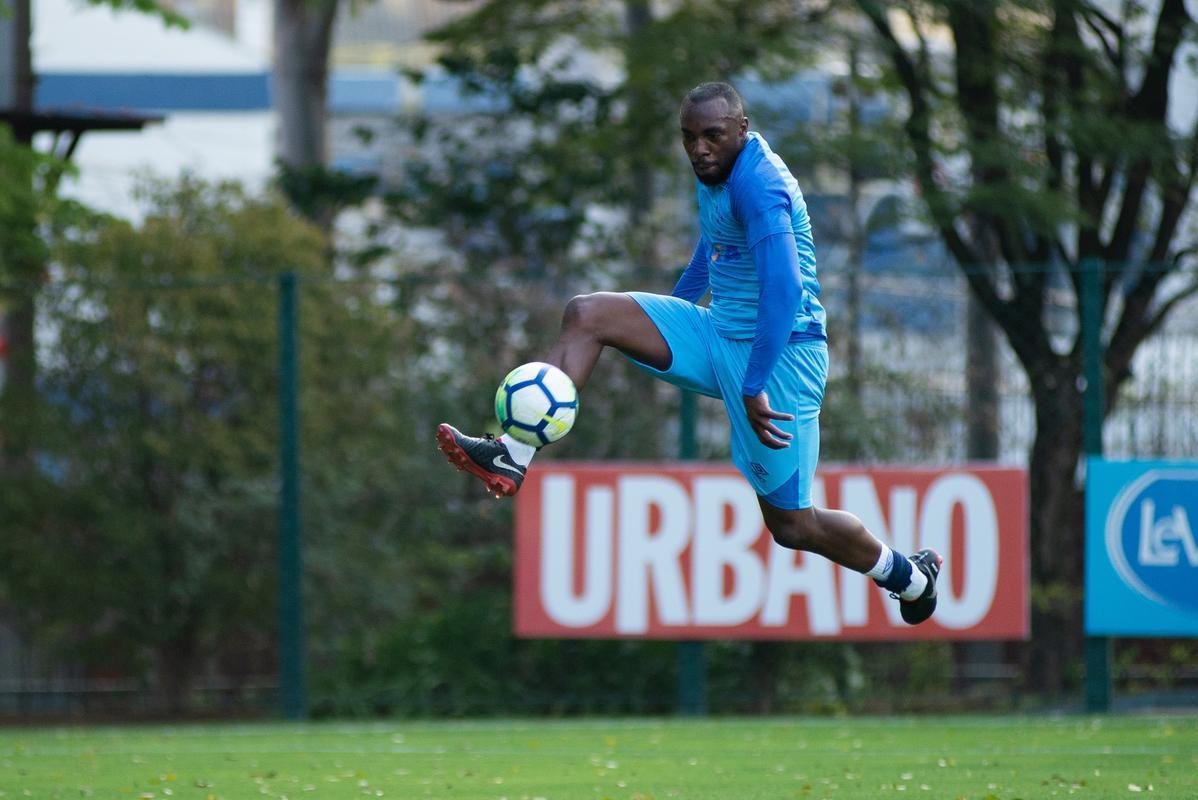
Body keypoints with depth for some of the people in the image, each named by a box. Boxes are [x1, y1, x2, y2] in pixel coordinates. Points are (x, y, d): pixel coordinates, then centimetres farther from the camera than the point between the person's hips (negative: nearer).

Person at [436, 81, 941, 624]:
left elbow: (784, 289, -31)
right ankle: (514, 458, -14)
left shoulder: (758, 183, -22)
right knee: (586, 314, -5)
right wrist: (667, 317, 38)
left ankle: (910, 577, 24)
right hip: (717, 334, 9)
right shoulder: (715, 172, 8)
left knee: (791, 525, -2)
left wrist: (754, 388, -33)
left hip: (779, 353, -9)